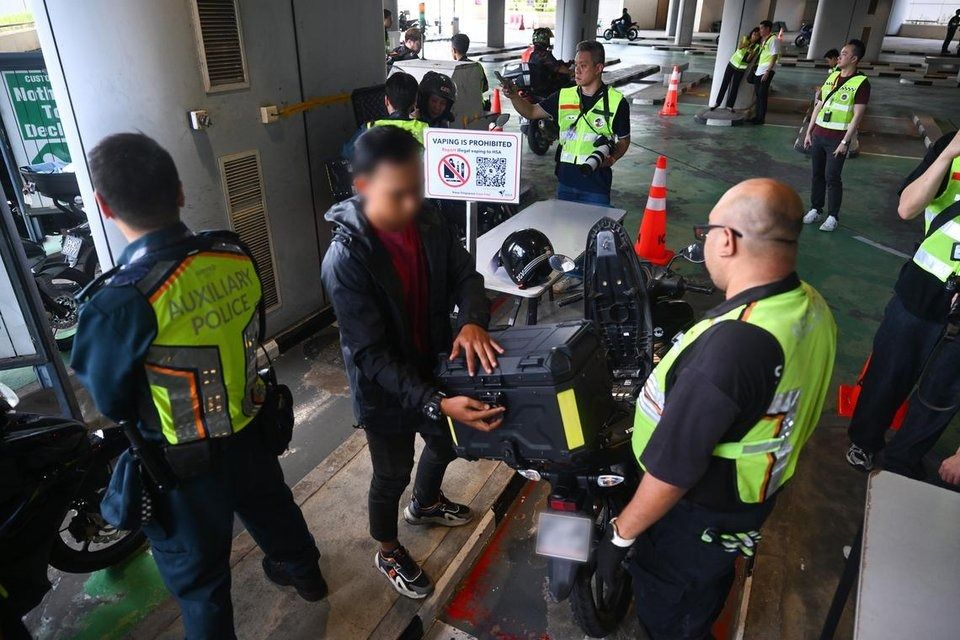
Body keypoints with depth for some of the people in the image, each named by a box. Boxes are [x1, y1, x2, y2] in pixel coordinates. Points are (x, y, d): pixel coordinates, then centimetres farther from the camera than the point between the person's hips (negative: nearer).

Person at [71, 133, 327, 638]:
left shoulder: (121, 304, -31)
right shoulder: (236, 255, -15)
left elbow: (111, 401, -14)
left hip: (184, 464, -5)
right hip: (251, 429, 6)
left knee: (196, 574, 20)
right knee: (271, 508, 32)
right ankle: (304, 573, 59)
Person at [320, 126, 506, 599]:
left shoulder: (429, 223, -12)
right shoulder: (345, 260, -30)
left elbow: (465, 274, -3)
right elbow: (370, 354, -30)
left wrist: (472, 320, -26)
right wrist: (436, 404, -37)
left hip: (434, 369, 6)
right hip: (385, 390, -6)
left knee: (448, 444, 28)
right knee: (392, 475, 16)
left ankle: (424, 505, 61)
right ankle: (388, 552, 47)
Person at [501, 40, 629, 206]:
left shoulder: (616, 102, -3)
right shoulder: (564, 96, 7)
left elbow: (624, 140, 4)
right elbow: (531, 112, 11)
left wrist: (611, 158, -15)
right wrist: (514, 96, -7)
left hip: (596, 185, -4)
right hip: (565, 181, 4)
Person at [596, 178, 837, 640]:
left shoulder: (728, 347, -40)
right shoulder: (812, 306, -11)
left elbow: (672, 471, -32)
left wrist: (621, 533, -17)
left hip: (697, 516, -8)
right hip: (754, 497, 8)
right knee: (707, 589, 36)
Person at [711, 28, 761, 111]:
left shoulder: (757, 47, -5)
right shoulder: (745, 39, -3)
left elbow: (748, 60, -10)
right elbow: (739, 47, -25)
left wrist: (751, 54, -30)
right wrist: (746, 44, -45)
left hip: (741, 69, -1)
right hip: (732, 64, 1)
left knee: (735, 87, -1)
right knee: (724, 84, 1)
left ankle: (730, 106, 8)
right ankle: (717, 103, 8)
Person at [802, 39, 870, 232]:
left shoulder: (861, 83, -9)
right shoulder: (832, 76, 11)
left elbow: (857, 115, -12)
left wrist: (845, 141, -17)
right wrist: (809, 131, 12)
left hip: (837, 138, -6)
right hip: (818, 135, 6)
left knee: (832, 177, -3)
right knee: (817, 174, 10)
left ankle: (833, 217, 6)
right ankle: (815, 210, 21)